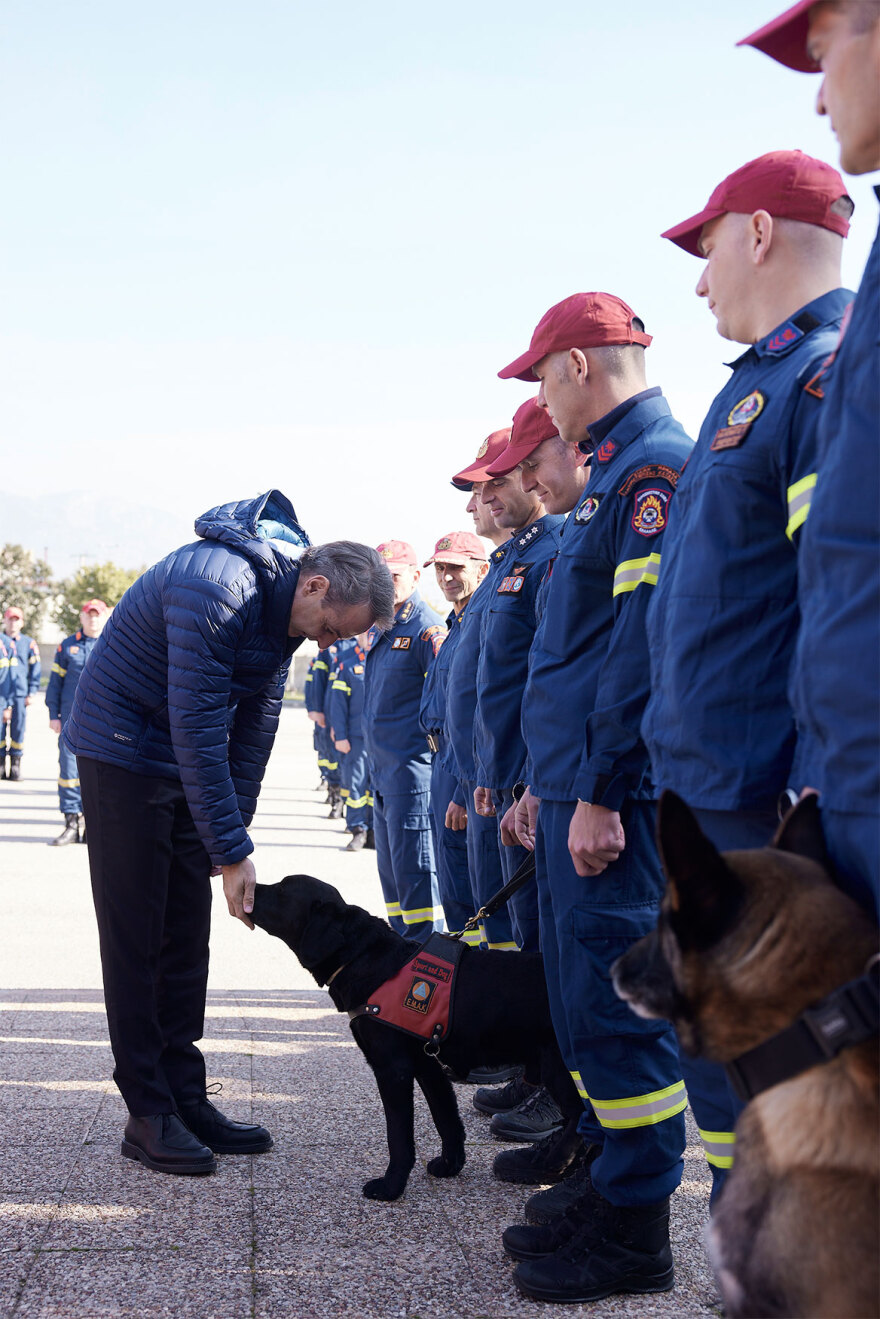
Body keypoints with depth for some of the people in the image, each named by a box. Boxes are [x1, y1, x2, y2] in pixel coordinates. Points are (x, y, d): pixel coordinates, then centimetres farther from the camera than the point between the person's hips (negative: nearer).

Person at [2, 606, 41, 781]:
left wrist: (32, 692, 3)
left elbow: (35, 668, 10)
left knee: (18, 729, -1)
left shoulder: (29, 643, 8)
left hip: (20, 694, 0)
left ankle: (15, 765, 6)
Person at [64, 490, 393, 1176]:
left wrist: (232, 831, 1)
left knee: (186, 938, 8)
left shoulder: (284, 599, -3)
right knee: (136, 935, -5)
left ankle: (186, 1097, 14)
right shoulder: (216, 589, -31)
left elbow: (257, 719, 3)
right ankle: (148, 1113, 1)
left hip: (188, 765, 8)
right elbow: (198, 731, -31)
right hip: (123, 752, -8)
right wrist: (233, 853, -29)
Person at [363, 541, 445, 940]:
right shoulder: (380, 630, 17)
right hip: (382, 772, 9)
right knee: (391, 873, 14)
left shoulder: (427, 629, -11)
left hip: (413, 771, -9)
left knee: (416, 876, -7)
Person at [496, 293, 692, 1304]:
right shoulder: (612, 473, 19)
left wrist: (599, 790, -22)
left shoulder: (655, 467, -13)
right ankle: (600, 1150, 32)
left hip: (612, 798, -10)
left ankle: (634, 1228, 3)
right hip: (575, 785, 10)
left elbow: (647, 640, -22)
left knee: (612, 993, -5)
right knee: (578, 982, 18)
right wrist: (546, 781, 23)